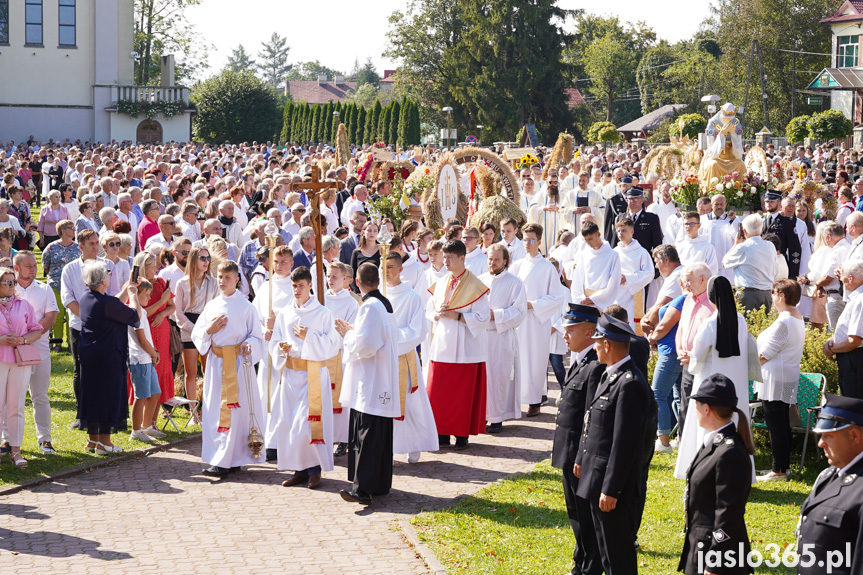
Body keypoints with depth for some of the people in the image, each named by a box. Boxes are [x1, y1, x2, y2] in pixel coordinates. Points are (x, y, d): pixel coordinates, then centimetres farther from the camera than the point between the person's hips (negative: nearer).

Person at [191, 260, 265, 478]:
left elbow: (256, 336, -1)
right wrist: (209, 330, -7)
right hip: (215, 362, 5)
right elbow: (196, 334, 13)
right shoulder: (211, 306, 10)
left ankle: (225, 461, -4)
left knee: (234, 410, -6)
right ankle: (218, 455, 16)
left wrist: (248, 346, -22)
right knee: (214, 409, 6)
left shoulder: (245, 307, -3)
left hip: (238, 362, -5)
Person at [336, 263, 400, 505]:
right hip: (383, 383, 10)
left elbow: (364, 346, -23)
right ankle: (381, 484, 20)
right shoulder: (385, 303, 11)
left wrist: (348, 335, -4)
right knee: (381, 434, 14)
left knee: (366, 435, -12)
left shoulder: (370, 306, -17)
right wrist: (355, 332, 16)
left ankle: (363, 488, -16)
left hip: (369, 384, -10)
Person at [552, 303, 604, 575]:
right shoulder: (578, 362, 10)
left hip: (583, 454, -10)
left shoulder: (596, 367, -21)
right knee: (576, 513, 21)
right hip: (570, 453, 10)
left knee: (588, 516, 1)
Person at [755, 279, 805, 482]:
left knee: (776, 426, -5)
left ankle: (779, 470, -2)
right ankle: (785, 466, 21)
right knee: (783, 425, 15)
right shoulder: (798, 319, 12)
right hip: (790, 377, 10)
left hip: (775, 380, -10)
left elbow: (764, 355, -17)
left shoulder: (783, 322, -19)